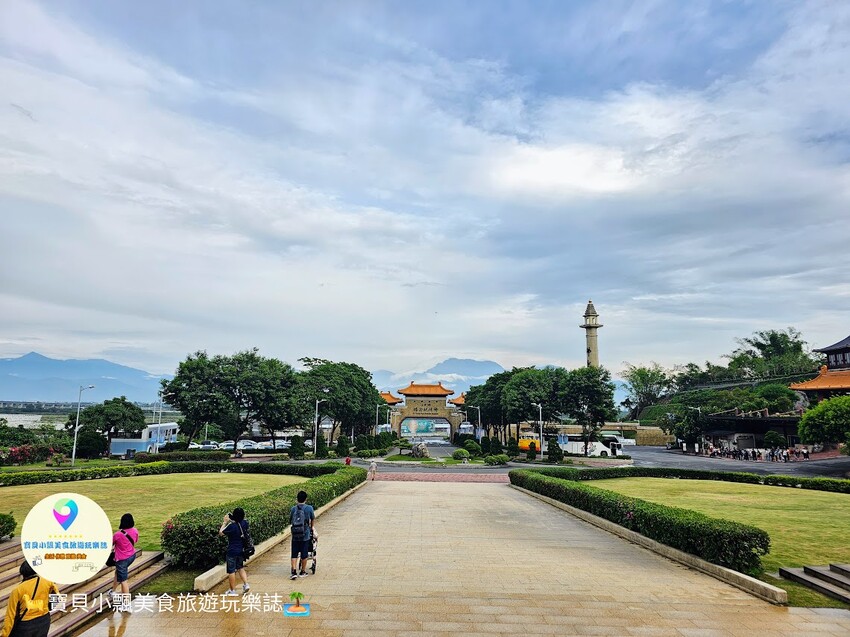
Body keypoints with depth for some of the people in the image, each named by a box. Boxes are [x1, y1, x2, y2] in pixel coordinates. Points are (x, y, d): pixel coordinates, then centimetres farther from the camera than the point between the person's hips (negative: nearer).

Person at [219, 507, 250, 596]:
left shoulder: (231, 526, -25)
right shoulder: (245, 523, -7)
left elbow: (221, 533, -10)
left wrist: (225, 522, -4)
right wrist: (231, 521, 5)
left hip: (232, 552, -6)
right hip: (241, 551, 6)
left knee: (231, 571, 8)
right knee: (240, 568, 24)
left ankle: (232, 590, 17)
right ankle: (246, 584, 14)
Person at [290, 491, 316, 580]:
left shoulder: (293, 509, 0)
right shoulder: (309, 508, -6)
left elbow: (290, 522, 9)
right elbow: (313, 520, 8)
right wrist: (312, 527, 28)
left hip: (295, 536, 2)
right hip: (305, 535, -2)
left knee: (294, 554, 10)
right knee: (304, 554, 9)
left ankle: (294, 571, 3)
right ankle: (302, 572, 18)